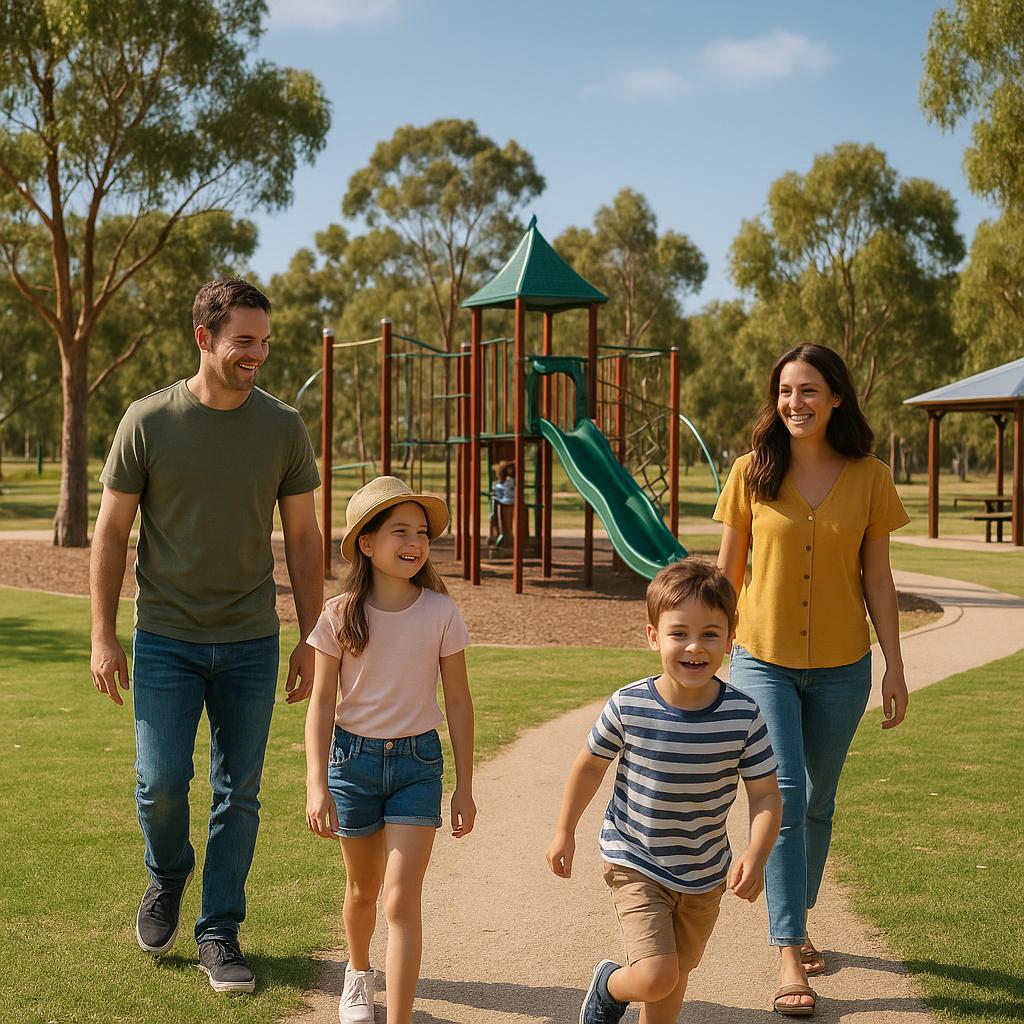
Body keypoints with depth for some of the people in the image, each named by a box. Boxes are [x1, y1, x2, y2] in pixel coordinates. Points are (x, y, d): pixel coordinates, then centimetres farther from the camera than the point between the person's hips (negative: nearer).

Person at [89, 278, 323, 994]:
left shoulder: (283, 428, 0)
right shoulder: (148, 422, -5)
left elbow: (303, 539, 6)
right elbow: (111, 532, 1)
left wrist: (312, 639, 3)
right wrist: (103, 636, -3)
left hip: (251, 643, 2)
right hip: (166, 639, -1)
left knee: (239, 793, 6)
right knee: (161, 781, -6)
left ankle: (220, 934, 21)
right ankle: (168, 879, 27)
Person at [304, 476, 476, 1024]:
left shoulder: (440, 613, -9)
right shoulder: (341, 615, -10)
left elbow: (458, 702, -2)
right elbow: (321, 703, -6)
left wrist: (464, 788, 0)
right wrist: (316, 786, -12)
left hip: (418, 761, -1)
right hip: (353, 758, 1)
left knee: (402, 899, -9)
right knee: (362, 889, 19)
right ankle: (358, 974, 48)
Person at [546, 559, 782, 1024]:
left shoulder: (744, 716, -19)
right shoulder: (628, 707, -21)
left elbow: (766, 797, -12)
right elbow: (590, 764, -3)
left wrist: (755, 855, -29)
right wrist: (565, 832, 6)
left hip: (705, 873, 3)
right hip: (635, 863, -3)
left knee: (677, 974, 20)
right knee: (656, 977, -15)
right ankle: (609, 986, 18)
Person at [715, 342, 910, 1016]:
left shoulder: (869, 478, -2)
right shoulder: (753, 473, -4)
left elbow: (877, 579, 2)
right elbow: (728, 570, 3)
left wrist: (895, 668, 2)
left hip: (840, 668, 2)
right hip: (763, 660, -1)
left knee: (817, 802, 14)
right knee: (784, 794, -10)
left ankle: (797, 924, 34)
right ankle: (789, 955, -4)